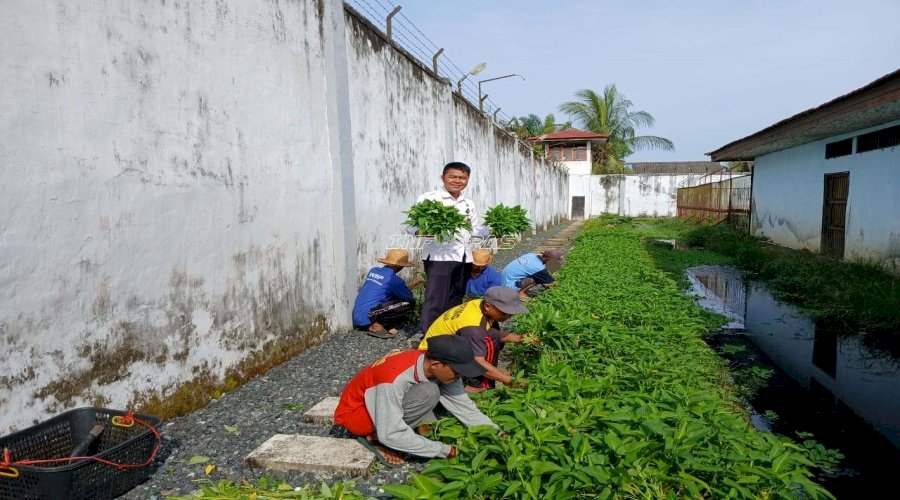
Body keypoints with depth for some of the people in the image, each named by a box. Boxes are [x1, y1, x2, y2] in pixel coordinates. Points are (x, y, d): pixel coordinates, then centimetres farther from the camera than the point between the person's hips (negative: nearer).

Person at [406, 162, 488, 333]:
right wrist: (425, 232, -28)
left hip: (464, 257, 7)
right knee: (435, 300, -12)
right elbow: (411, 226, -8)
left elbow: (477, 230, 22)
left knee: (455, 300, 13)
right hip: (439, 256, -6)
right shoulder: (429, 198, -3)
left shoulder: (468, 203, 17)